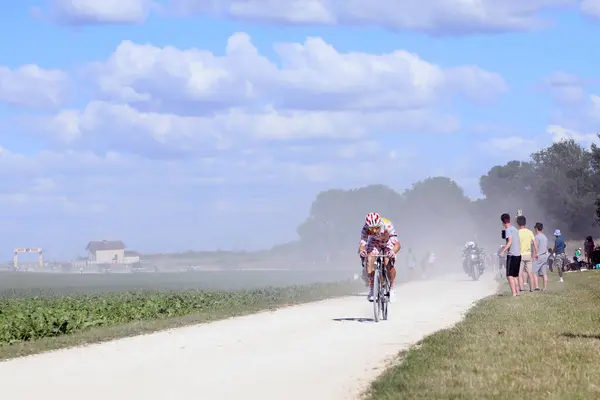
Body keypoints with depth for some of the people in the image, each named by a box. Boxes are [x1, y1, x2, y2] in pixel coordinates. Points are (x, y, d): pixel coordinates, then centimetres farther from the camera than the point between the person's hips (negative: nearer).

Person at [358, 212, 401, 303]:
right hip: (375, 242, 2)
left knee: (389, 264, -23)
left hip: (388, 242, -2)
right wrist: (361, 251, -61)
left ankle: (392, 288, 0)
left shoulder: (387, 226, -39)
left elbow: (397, 244, -44)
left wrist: (393, 252, -64)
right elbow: (362, 243, -38)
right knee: (369, 260, -24)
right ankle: (371, 288, -12)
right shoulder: (365, 229, -32)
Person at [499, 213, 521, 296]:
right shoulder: (515, 229, 15)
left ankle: (514, 293, -16)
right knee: (515, 275, 16)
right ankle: (517, 292, 16)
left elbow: (510, 241, -20)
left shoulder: (508, 230, -9)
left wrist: (503, 251, -25)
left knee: (510, 276, -9)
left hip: (511, 255, -8)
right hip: (518, 254, 8)